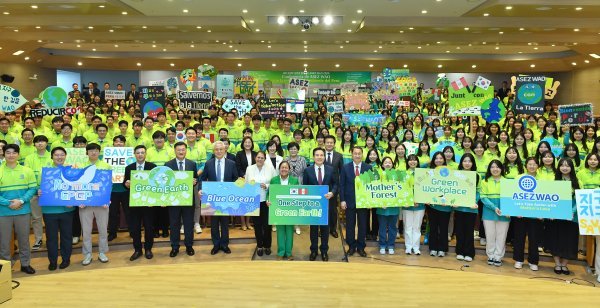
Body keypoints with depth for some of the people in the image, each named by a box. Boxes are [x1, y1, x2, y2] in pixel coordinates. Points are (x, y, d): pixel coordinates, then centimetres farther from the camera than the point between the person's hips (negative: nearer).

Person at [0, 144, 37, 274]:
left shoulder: (27, 171, 2)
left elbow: (33, 188, 0)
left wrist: (21, 201, -14)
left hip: (23, 211, 1)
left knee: (24, 239, 11)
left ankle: (25, 264, 24)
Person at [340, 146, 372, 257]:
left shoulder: (368, 168, 1)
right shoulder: (345, 167, 0)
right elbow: (342, 185, 0)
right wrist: (342, 200, -7)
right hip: (349, 201, 0)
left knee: (362, 225, 7)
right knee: (350, 225, 8)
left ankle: (361, 247, 20)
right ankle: (351, 246, 21)